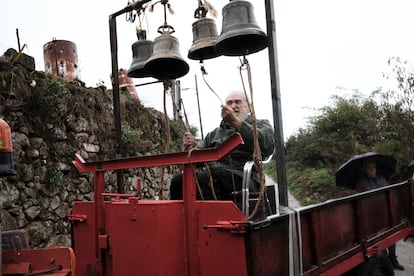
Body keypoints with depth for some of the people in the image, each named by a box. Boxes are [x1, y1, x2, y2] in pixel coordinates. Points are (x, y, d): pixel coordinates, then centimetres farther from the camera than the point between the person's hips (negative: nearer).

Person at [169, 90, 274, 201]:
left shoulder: (260, 125, 17)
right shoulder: (215, 133, 30)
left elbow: (267, 146, -9)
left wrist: (236, 122, -18)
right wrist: (191, 148, -2)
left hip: (239, 174, -4)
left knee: (202, 179, -33)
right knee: (178, 180, -23)